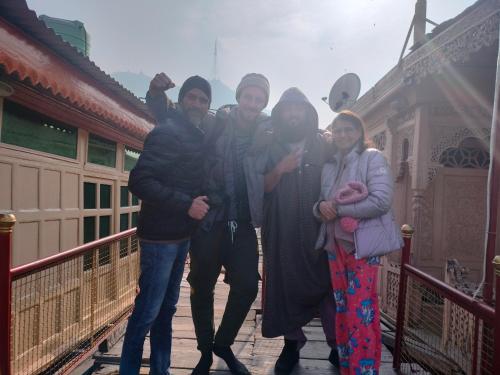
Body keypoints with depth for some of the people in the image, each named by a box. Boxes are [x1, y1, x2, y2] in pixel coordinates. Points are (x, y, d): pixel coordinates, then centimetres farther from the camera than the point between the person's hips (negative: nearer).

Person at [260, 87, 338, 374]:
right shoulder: (271, 148, 6)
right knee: (286, 284, 5)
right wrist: (279, 170, -15)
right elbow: (263, 187, 1)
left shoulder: (323, 145, 6)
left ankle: (337, 345, 17)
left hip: (318, 227, 0)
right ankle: (292, 344, 21)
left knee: (326, 283, 0)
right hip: (281, 230, 1)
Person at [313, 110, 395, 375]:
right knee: (342, 311, 13)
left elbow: (381, 201, -16)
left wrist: (338, 208, -15)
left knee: (361, 314, -4)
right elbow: (320, 205, 15)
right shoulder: (329, 166, 13)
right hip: (335, 245, 6)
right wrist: (321, 207, -10)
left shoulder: (372, 158, -4)